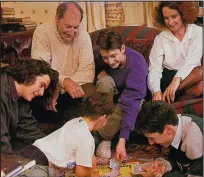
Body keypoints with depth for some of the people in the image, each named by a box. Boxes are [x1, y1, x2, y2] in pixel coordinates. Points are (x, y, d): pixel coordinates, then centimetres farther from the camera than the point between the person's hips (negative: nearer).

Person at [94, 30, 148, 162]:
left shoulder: (137, 63, -34)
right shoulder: (99, 54, -19)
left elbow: (131, 102, -41)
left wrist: (122, 140, -47)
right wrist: (100, 72, -16)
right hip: (108, 96, 3)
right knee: (106, 81, -30)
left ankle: (103, 137, -14)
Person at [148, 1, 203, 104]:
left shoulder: (198, 32, 1)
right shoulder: (160, 39, 4)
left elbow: (193, 59, -17)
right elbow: (154, 70, -7)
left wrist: (177, 79, -36)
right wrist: (156, 91, -29)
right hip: (168, 79, -1)